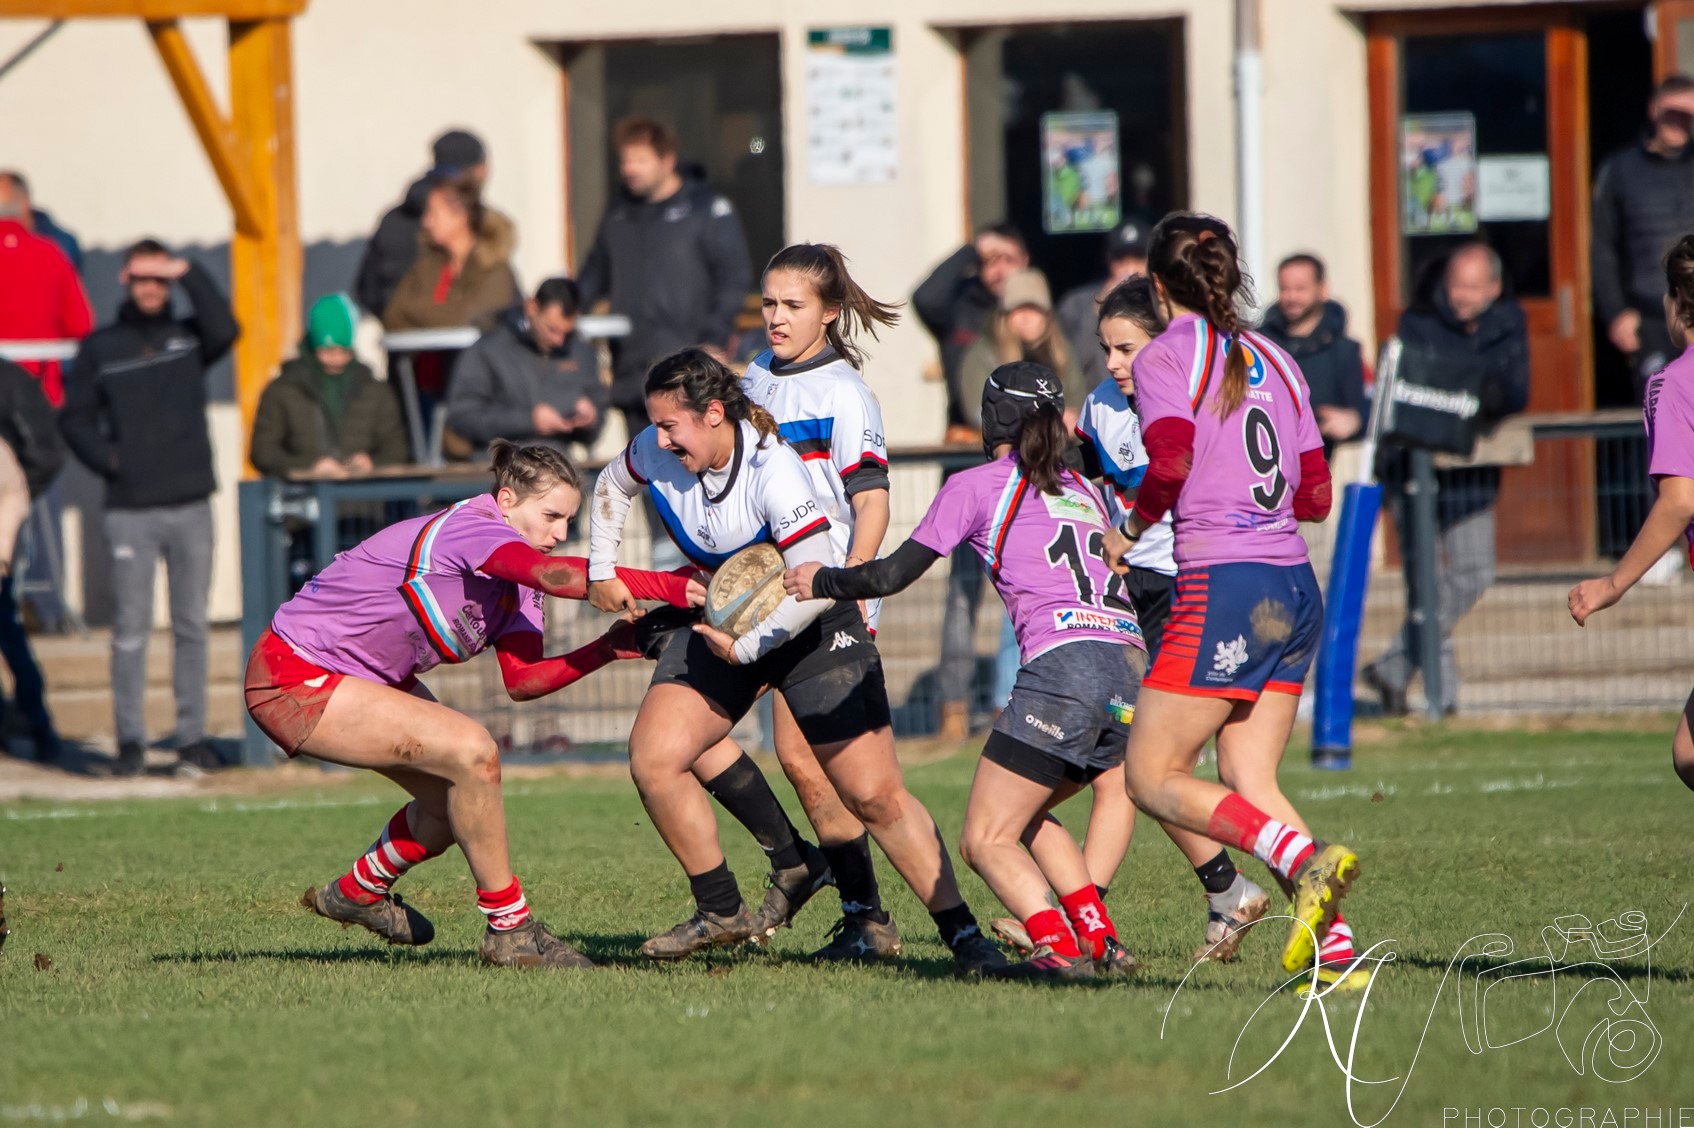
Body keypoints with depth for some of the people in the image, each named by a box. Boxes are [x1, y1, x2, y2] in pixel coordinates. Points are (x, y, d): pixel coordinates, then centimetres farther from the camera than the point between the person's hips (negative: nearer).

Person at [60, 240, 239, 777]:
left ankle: (192, 734, 9)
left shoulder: (189, 337, 9)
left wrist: (190, 274, -13)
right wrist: (105, 458, -8)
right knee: (130, 627, -3)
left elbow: (224, 329, -12)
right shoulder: (100, 347, 7)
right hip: (130, 509, -1)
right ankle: (130, 738, 1)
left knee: (192, 626, 4)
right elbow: (75, 416, 7)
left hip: (191, 505, 1)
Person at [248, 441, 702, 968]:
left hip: (363, 677, 10)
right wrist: (667, 588, -47)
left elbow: (522, 679, -6)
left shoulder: (514, 580, 4)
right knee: (472, 753, -22)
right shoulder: (466, 529, -25)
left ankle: (358, 893, 35)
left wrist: (606, 649, -18)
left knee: (458, 795, 10)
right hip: (293, 679, -10)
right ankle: (509, 930, -10)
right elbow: (555, 574, -43)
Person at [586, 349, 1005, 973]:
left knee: (876, 797, -10)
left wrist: (748, 646, -28)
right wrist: (602, 570, 11)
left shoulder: (774, 470, -29)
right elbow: (612, 485, 15)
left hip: (813, 629, -6)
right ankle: (721, 912, 3)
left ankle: (964, 936, -2)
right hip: (718, 619, 6)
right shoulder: (656, 454, -10)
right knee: (652, 757, -12)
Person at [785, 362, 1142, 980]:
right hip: (1132, 669, 7)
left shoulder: (976, 485, 7)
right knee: (1028, 817, 24)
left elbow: (892, 575, 7)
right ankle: (1103, 942, 10)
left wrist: (820, 580, 24)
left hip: (1064, 664, -7)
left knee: (985, 840, -2)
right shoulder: (1083, 490, 25)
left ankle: (1057, 947, -24)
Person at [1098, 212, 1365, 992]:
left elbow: (1171, 463, -19)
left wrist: (1129, 532, -2)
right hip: (1295, 589, 7)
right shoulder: (1272, 360, 16)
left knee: (1153, 778, -1)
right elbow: (1315, 496, 14)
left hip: (1221, 587, -7)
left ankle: (1305, 861, -21)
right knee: (1249, 783, 9)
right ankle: (1336, 949, -5)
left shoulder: (1167, 357, -3)